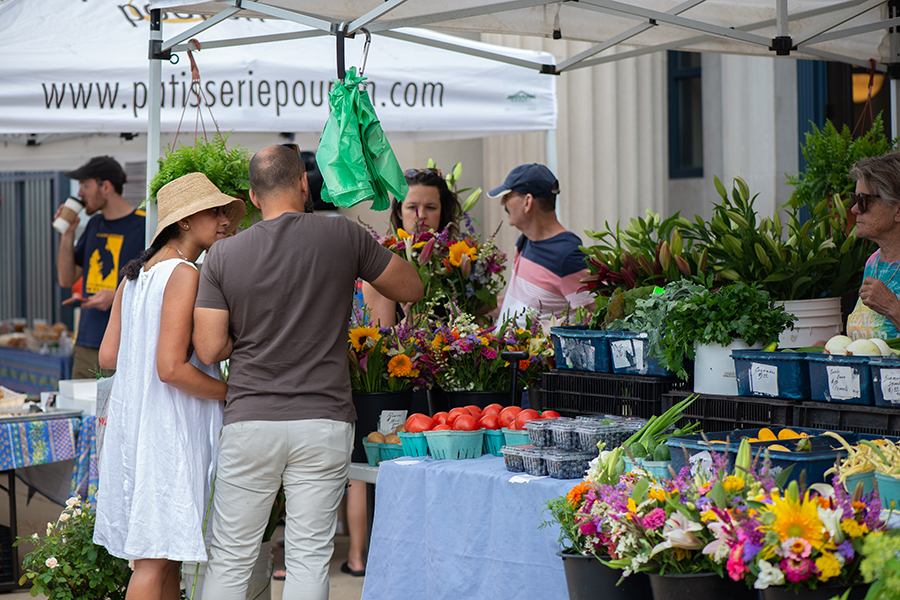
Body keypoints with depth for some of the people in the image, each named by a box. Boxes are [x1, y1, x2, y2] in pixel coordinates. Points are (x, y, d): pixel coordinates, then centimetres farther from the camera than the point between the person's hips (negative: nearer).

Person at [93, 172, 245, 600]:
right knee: (155, 557, -5)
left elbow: (108, 356, 12)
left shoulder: (134, 274, 12)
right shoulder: (184, 275, -15)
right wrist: (234, 391, -9)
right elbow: (171, 368, -21)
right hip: (168, 426, -9)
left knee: (167, 554, 15)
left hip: (131, 418, 9)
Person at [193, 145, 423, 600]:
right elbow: (411, 288, 9)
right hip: (323, 421, -1)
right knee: (309, 558, 4)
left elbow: (209, 350, -4)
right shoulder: (342, 236, -3)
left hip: (249, 421, 1)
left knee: (229, 560, 9)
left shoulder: (222, 256, -1)